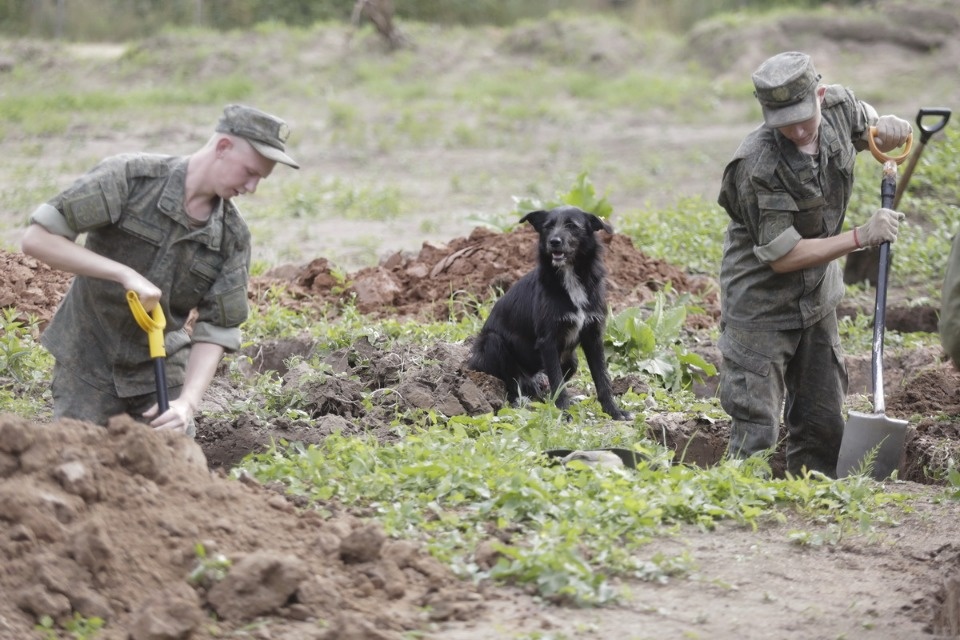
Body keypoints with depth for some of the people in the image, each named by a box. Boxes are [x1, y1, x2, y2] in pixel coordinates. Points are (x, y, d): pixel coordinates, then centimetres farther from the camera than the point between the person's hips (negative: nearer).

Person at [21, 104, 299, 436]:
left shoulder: (233, 236, -8)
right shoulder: (129, 176, -20)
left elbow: (215, 330, -8)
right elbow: (35, 238, -24)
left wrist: (187, 403, -25)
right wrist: (124, 274, -31)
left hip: (159, 367, 4)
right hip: (89, 364, -3)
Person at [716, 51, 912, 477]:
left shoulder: (840, 107, -10)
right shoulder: (757, 166, -29)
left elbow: (870, 133, 16)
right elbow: (783, 256, -25)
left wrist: (889, 132, -9)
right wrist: (862, 237, -23)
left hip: (817, 299, 7)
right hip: (760, 309, -7)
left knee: (823, 426, 13)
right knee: (756, 433, -8)